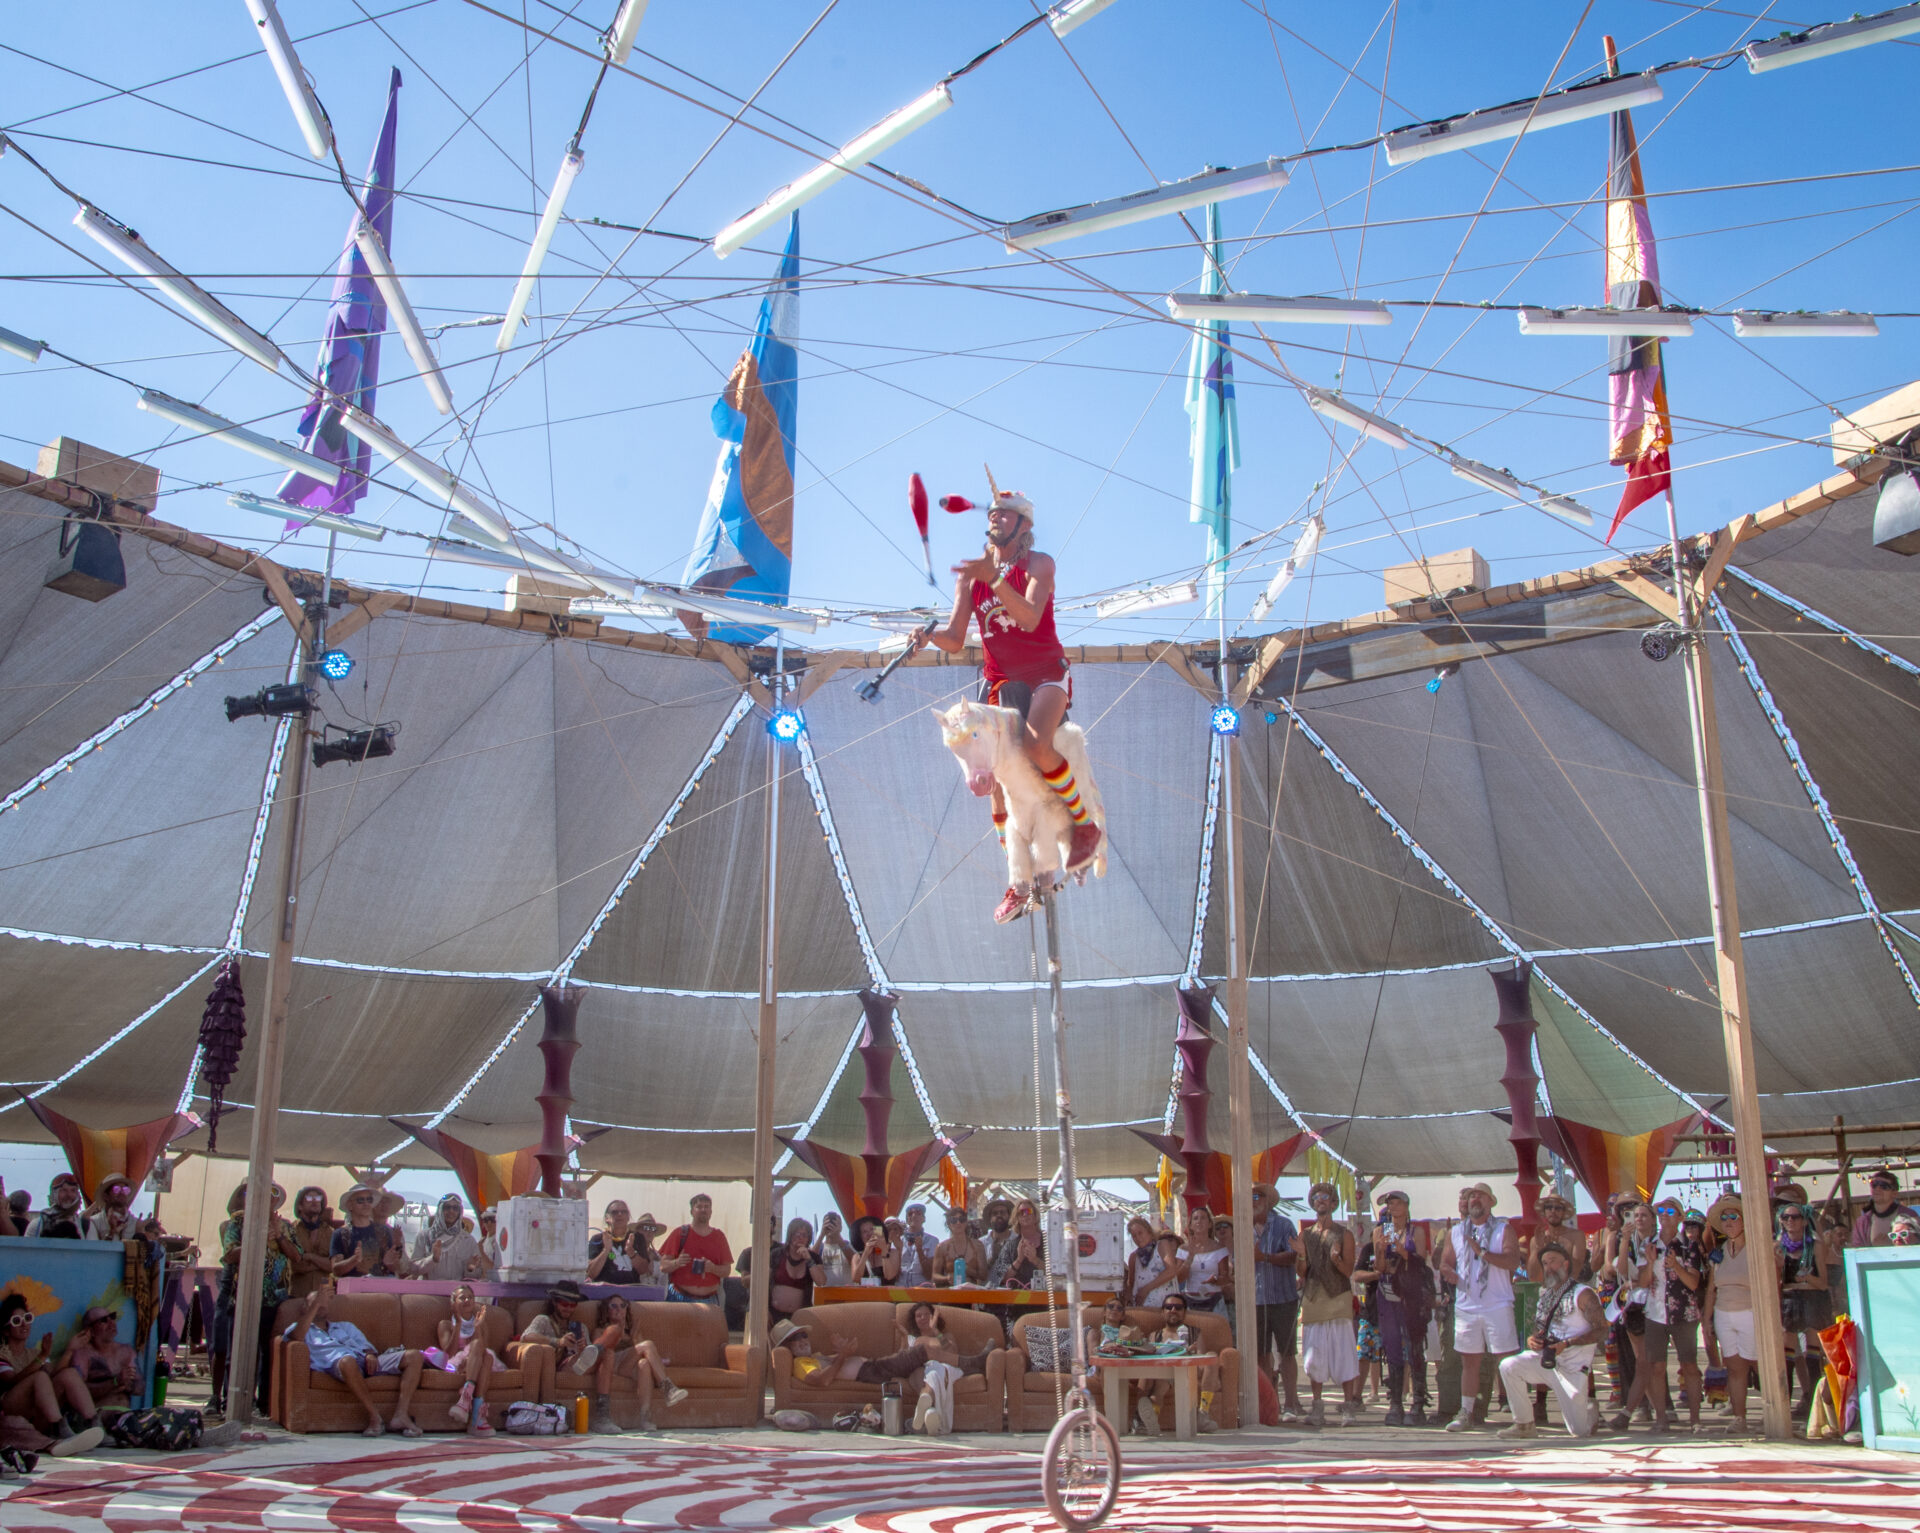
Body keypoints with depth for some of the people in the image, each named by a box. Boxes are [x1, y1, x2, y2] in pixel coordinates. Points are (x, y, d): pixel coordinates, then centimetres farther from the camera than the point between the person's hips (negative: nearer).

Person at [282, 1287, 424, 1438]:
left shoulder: (346, 1326, 39)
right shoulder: (303, 1329, 25)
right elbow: (296, 1336, -2)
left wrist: (370, 1355, 1)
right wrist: (315, 1304, -1)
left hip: (365, 1361, 5)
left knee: (415, 1356, -16)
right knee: (348, 1361, -45)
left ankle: (400, 1415, -27)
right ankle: (374, 1417, -35)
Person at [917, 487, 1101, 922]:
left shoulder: (1038, 565, -5)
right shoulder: (969, 575, 8)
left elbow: (1029, 618, -23)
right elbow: (955, 641, 2)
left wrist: (995, 579, -35)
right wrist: (930, 633, -20)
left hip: (1045, 674, -5)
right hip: (999, 679, 5)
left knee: (1036, 744, -34)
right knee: (996, 779, -3)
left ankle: (1085, 825, -11)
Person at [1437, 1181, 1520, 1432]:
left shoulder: (1503, 1229, 2)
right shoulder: (1455, 1232, 14)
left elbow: (1513, 1261, -11)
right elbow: (1445, 1262, 16)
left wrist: (1482, 1252, -21)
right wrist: (1449, 1272, -7)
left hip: (1497, 1306, -4)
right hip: (1465, 1306, 4)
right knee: (1469, 1361, 8)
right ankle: (1466, 1413, 15)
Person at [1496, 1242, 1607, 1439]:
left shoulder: (1583, 1294, -8)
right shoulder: (1545, 1294, 13)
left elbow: (1602, 1331, -14)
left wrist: (1567, 1344, -23)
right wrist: (1531, 1340, -4)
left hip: (1572, 1367, -5)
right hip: (1543, 1358, 5)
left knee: (1580, 1431, -3)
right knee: (1508, 1366, -23)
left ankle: (1591, 1411, 35)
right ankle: (1524, 1425, -9)